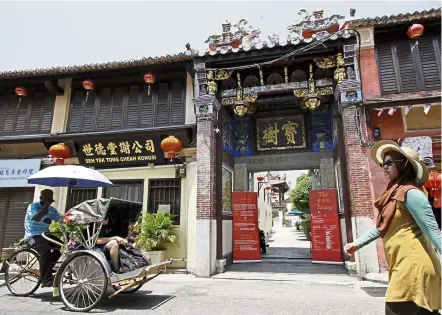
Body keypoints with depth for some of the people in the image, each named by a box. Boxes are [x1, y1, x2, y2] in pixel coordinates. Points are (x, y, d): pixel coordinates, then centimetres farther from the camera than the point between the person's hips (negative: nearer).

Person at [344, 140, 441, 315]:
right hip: (404, 266, 9)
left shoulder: (410, 193, -13)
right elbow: (382, 228, 22)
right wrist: (358, 243, 23)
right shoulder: (393, 194, 14)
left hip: (413, 266, -9)